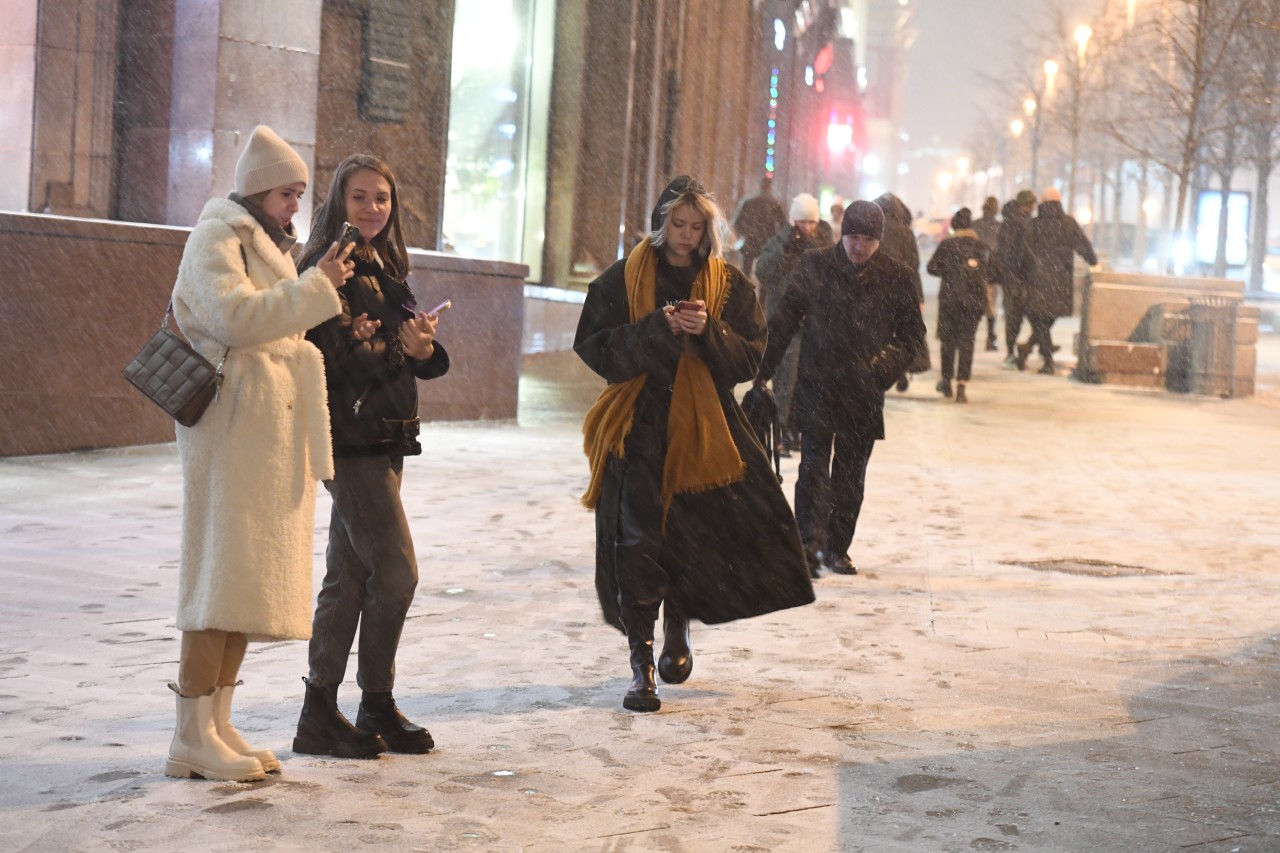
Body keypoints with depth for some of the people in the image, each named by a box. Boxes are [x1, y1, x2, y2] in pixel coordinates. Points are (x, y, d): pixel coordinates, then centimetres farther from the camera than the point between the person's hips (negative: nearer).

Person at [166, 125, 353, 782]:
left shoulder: (263, 243, 24)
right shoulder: (215, 238, -5)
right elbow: (236, 316, -21)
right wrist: (316, 285, -21)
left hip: (271, 428, 9)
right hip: (233, 425, -9)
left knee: (251, 575, 6)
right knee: (223, 574, -11)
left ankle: (217, 726, 9)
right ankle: (192, 739, -10)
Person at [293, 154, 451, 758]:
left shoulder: (386, 268, 16)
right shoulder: (328, 267, -10)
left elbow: (405, 353, 12)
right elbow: (332, 355, -20)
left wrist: (424, 351, -9)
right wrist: (397, 347, -29)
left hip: (385, 439, 9)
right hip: (350, 437, -9)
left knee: (348, 578, 10)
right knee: (396, 571, -9)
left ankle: (321, 713, 15)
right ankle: (377, 706, 3)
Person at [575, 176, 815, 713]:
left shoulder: (730, 285, 7)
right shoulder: (622, 280, 1)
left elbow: (749, 358, 4)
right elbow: (594, 348, -4)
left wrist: (709, 332, -14)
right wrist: (656, 328, -17)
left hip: (704, 427, 2)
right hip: (639, 428, -2)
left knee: (697, 536, 4)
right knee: (637, 542, -8)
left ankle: (677, 631, 33)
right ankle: (641, 666, -2)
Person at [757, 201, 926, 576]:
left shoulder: (896, 277, 3)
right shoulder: (813, 267, 0)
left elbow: (913, 333, 9)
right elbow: (785, 319, 5)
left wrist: (886, 366, -8)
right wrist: (763, 369, -1)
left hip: (864, 392, 2)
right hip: (816, 387, -2)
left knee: (851, 474, 9)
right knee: (814, 464, -13)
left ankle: (837, 548, 19)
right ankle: (810, 542, -17)